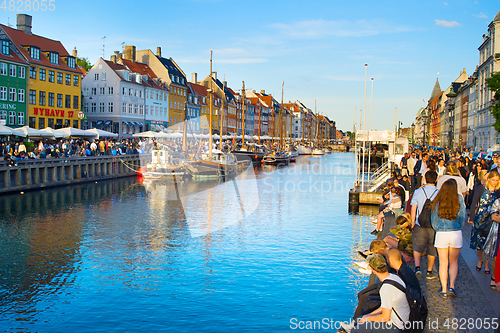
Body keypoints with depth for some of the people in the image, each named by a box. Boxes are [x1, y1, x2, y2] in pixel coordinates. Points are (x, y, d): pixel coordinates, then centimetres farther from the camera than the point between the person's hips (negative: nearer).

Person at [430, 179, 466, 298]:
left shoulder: (436, 203, -5)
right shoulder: (459, 202, -6)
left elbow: (433, 221, 4)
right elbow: (462, 219, 5)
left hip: (441, 234, 0)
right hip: (456, 233, 0)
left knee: (443, 263, 10)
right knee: (453, 262, 16)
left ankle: (444, 290, 12)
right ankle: (452, 286, 4)